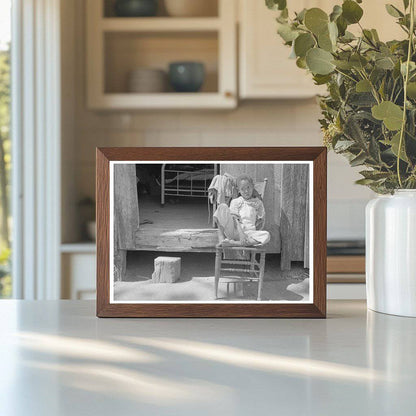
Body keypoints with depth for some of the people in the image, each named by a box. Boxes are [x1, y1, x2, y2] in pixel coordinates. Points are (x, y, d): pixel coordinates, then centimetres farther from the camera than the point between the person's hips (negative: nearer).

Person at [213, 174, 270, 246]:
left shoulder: (258, 203, 16)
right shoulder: (235, 202, 10)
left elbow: (261, 221, 14)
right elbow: (235, 219, -4)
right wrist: (241, 234, -21)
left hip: (249, 233, 2)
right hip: (235, 232, -2)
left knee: (266, 235, -33)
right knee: (222, 207, -19)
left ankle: (233, 243, -37)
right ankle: (221, 237, -23)